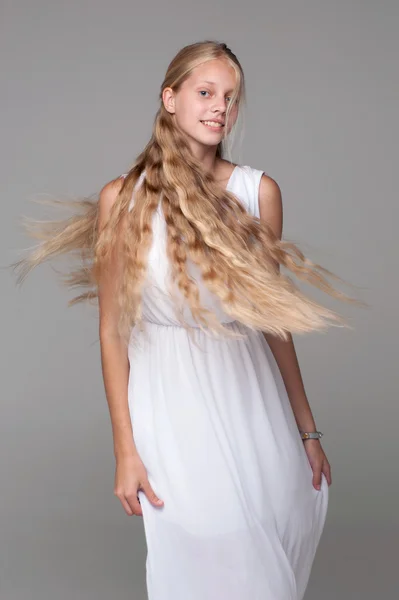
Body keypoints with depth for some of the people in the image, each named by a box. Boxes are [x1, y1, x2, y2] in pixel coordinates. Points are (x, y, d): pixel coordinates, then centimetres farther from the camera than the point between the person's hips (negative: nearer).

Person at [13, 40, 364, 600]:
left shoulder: (259, 191, 1)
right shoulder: (124, 198, -4)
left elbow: (274, 320, 6)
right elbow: (113, 329, -4)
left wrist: (307, 429, 8)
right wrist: (125, 451, -6)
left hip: (252, 402, 2)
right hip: (173, 410, -2)